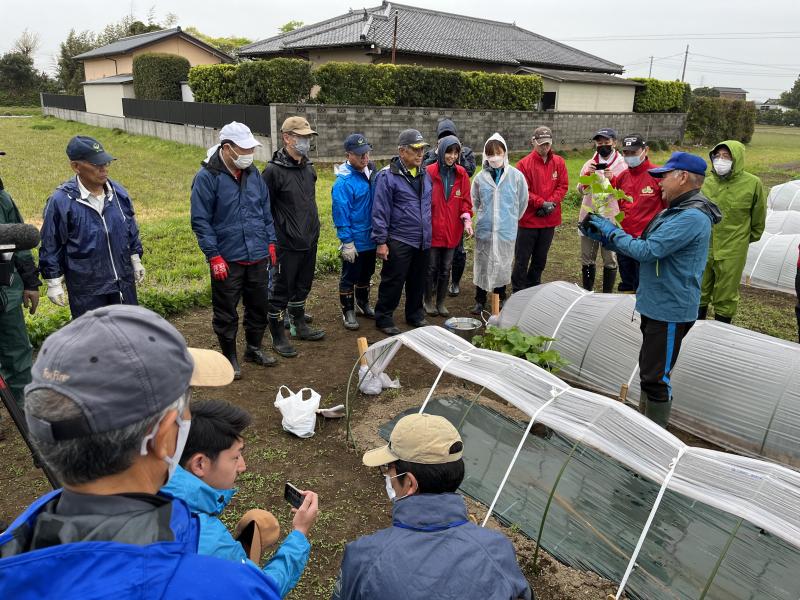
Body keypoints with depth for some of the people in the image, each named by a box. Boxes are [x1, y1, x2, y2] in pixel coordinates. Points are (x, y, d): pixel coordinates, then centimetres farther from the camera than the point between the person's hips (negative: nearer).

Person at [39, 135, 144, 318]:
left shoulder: (119, 192, 0)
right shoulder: (61, 201, -15)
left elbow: (131, 230, 13)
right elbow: (50, 246, -7)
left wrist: (136, 260, 17)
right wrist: (54, 283, -5)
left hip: (124, 281, 5)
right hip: (86, 289, -4)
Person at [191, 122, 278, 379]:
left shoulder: (253, 173, 6)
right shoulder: (207, 177, -11)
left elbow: (265, 211, 15)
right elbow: (200, 221, -11)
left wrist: (270, 242, 11)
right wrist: (214, 256, -14)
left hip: (258, 257, 5)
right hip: (227, 260, -5)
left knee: (259, 306, 16)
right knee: (226, 312, 8)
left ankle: (254, 348, 35)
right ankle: (230, 356, 25)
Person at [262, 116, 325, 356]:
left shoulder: (309, 168, 8)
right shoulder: (274, 170, -15)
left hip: (310, 241, 7)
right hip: (287, 244, -7)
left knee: (302, 287, 20)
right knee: (281, 291, 4)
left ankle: (299, 326, 37)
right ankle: (278, 337, 18)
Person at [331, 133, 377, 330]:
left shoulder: (371, 171, 3)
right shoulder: (343, 182, -20)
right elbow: (341, 214, -19)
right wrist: (347, 242, -18)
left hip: (371, 238, 7)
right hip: (355, 241, -7)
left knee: (366, 275, 22)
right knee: (349, 277, 8)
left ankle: (363, 304, 40)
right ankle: (348, 311, 23)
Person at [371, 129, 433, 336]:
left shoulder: (424, 174, 10)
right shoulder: (387, 176, -12)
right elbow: (380, 211, -13)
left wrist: (429, 233, 16)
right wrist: (381, 242, -14)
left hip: (423, 241, 7)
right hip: (399, 241, -6)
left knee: (418, 281, 16)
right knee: (393, 282, 2)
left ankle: (415, 314, 32)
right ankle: (384, 318, 16)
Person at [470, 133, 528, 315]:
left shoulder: (516, 176, -5)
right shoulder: (480, 178, -2)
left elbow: (523, 201, 6)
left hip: (507, 230, 0)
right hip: (484, 229, 1)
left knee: (503, 265, 10)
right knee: (482, 265, 6)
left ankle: (500, 300, 27)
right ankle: (480, 301, 19)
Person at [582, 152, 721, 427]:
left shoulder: (691, 217, -22)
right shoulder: (675, 211, 12)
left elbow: (646, 251, -26)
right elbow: (644, 247, 15)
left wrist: (611, 230, -13)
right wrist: (602, 236, 5)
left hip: (670, 312, -10)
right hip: (656, 305, 11)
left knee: (656, 378, -3)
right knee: (650, 371, 21)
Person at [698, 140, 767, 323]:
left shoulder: (752, 183, -7)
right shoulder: (707, 183, 0)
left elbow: (758, 219, 5)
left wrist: (747, 239, 14)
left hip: (732, 252, -3)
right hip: (703, 248, 3)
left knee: (726, 298, 8)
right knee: (699, 293, 14)